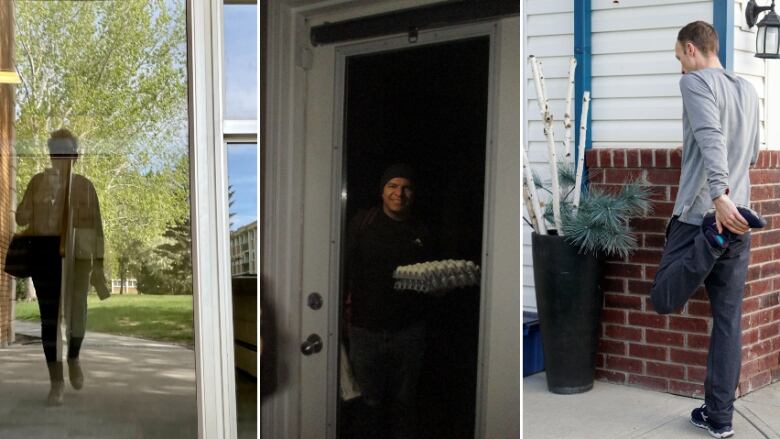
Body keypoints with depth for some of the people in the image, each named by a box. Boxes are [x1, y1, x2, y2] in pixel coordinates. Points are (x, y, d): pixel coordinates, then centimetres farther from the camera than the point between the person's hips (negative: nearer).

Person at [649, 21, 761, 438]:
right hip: (738, 215, 7)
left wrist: (718, 195, -32)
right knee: (728, 320, 7)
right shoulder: (748, 90, 18)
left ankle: (717, 233, -21)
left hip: (700, 213, -7)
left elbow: (711, 138, -21)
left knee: (663, 299, 1)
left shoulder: (695, 81, -4)